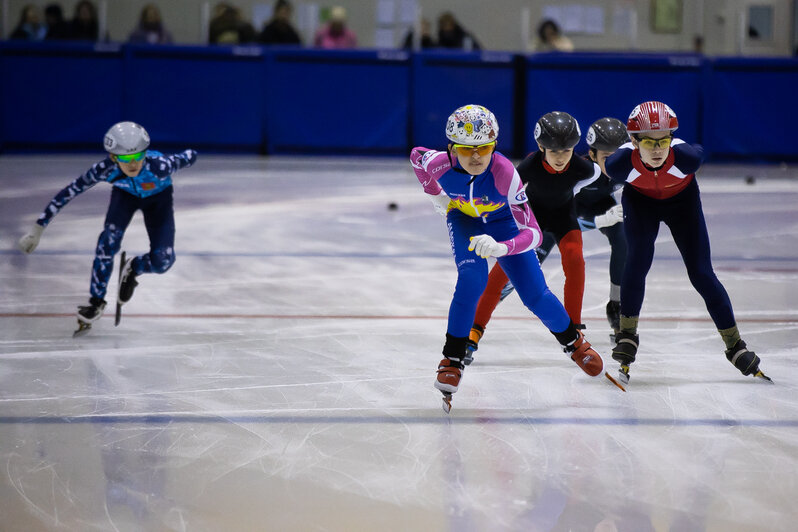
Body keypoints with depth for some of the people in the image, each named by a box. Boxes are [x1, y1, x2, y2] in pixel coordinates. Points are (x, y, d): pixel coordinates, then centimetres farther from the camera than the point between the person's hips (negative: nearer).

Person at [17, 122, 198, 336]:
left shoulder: (159, 165, -43)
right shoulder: (105, 169, -37)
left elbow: (189, 156, -24)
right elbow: (68, 194, -28)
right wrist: (38, 228, -26)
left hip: (158, 198, 0)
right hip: (125, 195, 1)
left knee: (162, 261, -17)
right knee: (110, 237, -27)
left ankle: (132, 269, 19)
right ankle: (96, 302, -11)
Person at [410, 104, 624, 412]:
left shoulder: (503, 171, -41)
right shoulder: (440, 164, -35)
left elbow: (532, 233, -41)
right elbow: (416, 155, -7)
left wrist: (501, 247, -59)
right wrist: (436, 196, 1)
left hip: (501, 219, 0)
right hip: (464, 218, 1)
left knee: (534, 294, -2)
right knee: (472, 280, -26)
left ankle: (574, 342, 27)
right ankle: (452, 360, -13)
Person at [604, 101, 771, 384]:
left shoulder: (686, 156, -38)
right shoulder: (620, 163, -36)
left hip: (682, 200, 0)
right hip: (640, 201, 0)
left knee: (701, 273, -3)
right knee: (638, 258, -22)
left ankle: (735, 345, 9)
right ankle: (627, 335, -5)